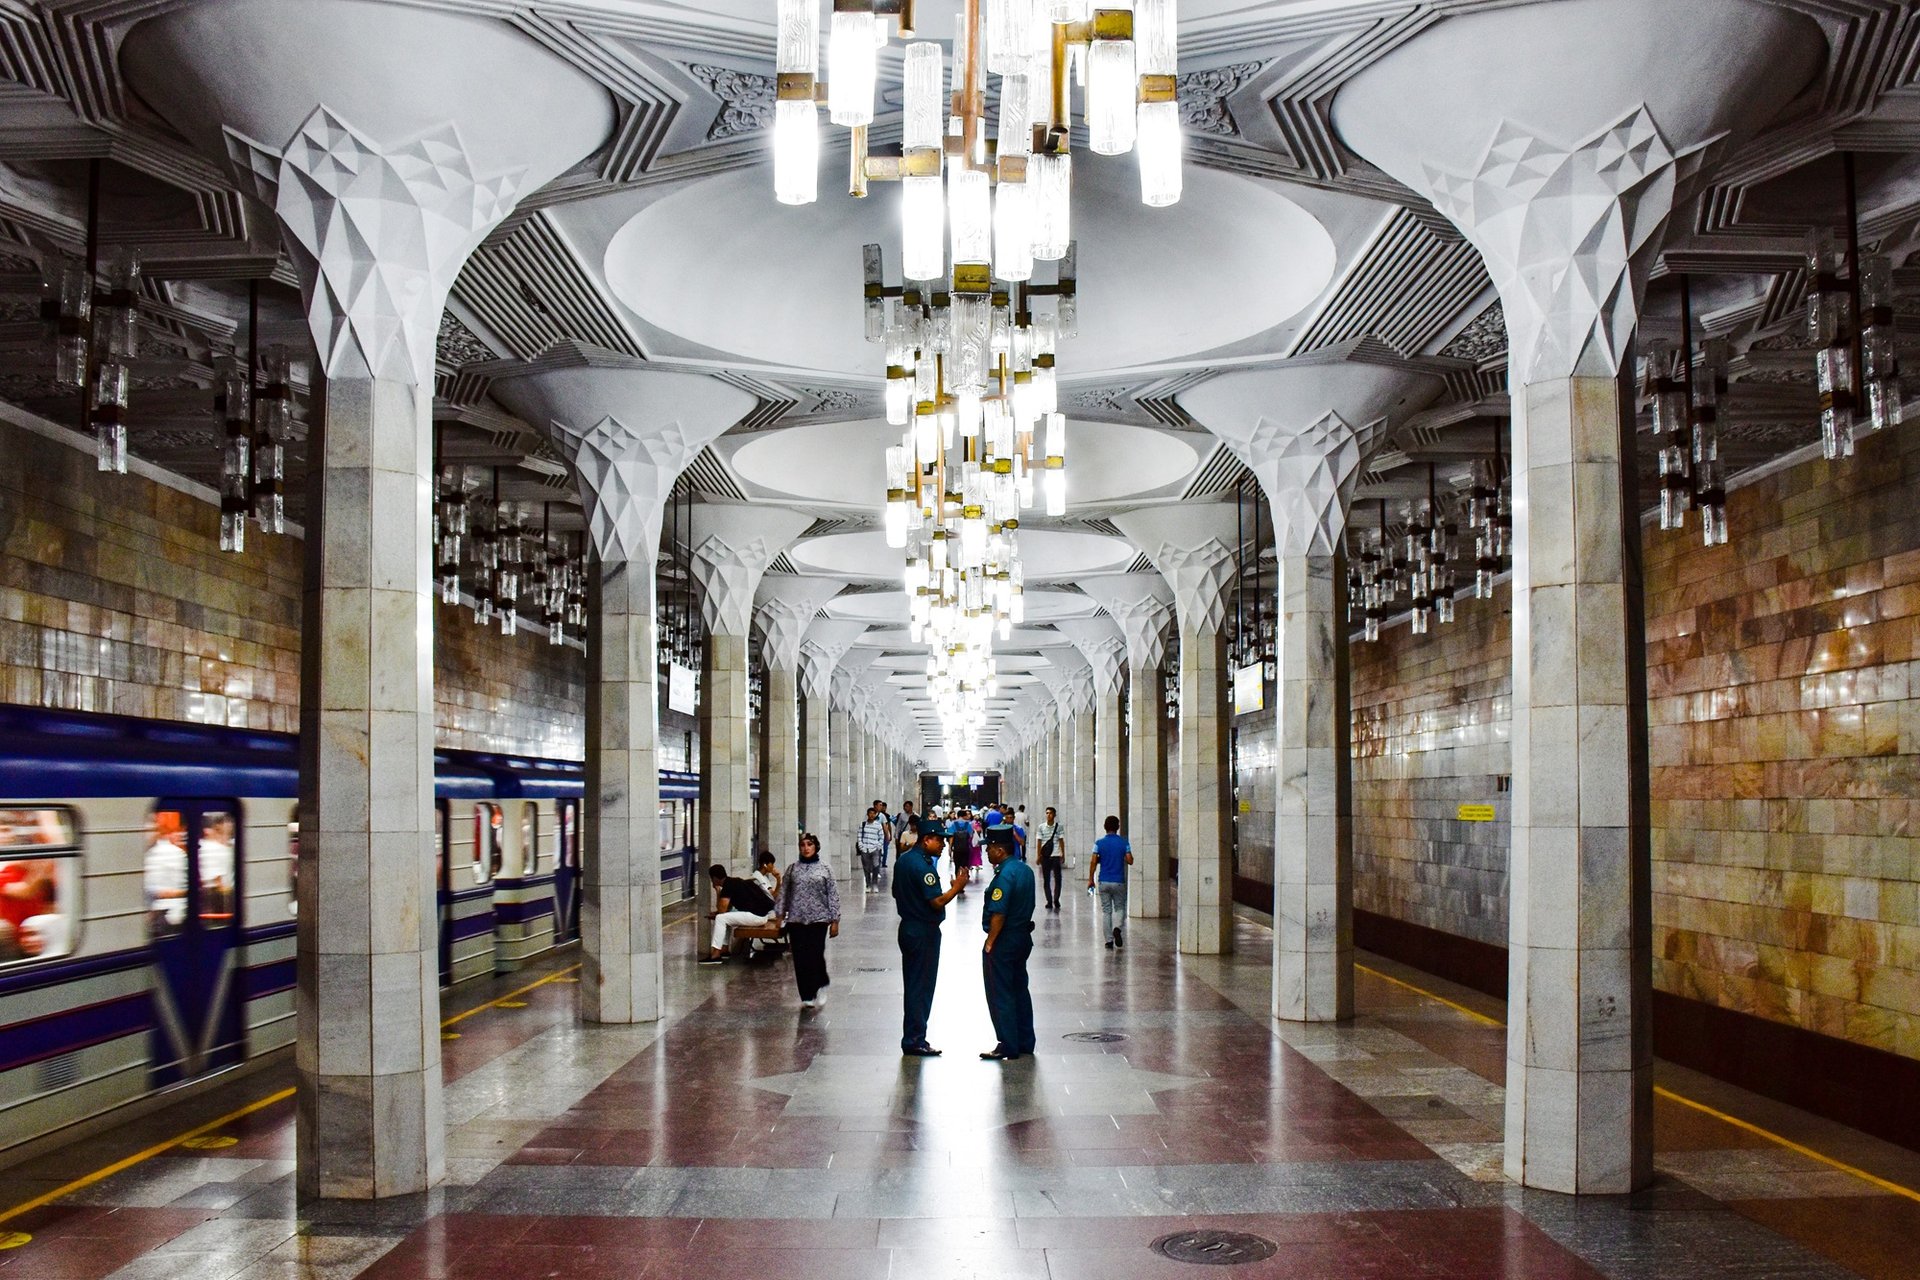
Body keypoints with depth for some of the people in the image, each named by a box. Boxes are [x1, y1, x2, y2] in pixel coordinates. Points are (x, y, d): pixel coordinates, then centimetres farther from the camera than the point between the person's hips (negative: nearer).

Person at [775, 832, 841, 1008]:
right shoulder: (793, 869, 7)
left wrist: (835, 920, -3)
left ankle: (821, 987, 18)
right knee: (800, 959, 1)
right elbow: (784, 892, 11)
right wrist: (780, 915, 4)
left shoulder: (825, 869, 2)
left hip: (818, 919, -2)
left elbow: (833, 895, 1)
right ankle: (806, 997, 10)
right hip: (796, 920, 2)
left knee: (816, 955, -9)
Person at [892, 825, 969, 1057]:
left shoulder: (903, 860, 9)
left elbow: (896, 893, 18)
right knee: (921, 987, -2)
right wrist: (956, 888, -11)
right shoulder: (923, 865, -21)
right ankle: (915, 1041, 2)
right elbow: (937, 902, -23)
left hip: (908, 927, 9)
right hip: (924, 932, -9)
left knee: (913, 985, 14)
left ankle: (911, 1038, 20)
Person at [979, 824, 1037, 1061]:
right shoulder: (1026, 870, 7)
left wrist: (990, 943, -18)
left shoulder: (1005, 875, -21)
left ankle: (1008, 1048, 3)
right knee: (1020, 990, 17)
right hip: (1023, 937, 9)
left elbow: (998, 914, -24)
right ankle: (1025, 1043, 23)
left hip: (1004, 942, -9)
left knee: (1000, 996, -1)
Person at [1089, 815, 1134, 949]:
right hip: (1118, 882, 0)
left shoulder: (1099, 843, -4)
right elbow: (1130, 861, -7)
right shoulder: (1124, 843, -4)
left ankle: (1109, 940, 5)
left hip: (1103, 882, 0)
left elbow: (1094, 862, -6)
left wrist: (1091, 879, 2)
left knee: (1106, 911, 7)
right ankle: (1117, 928, -15)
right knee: (1119, 908, 14)